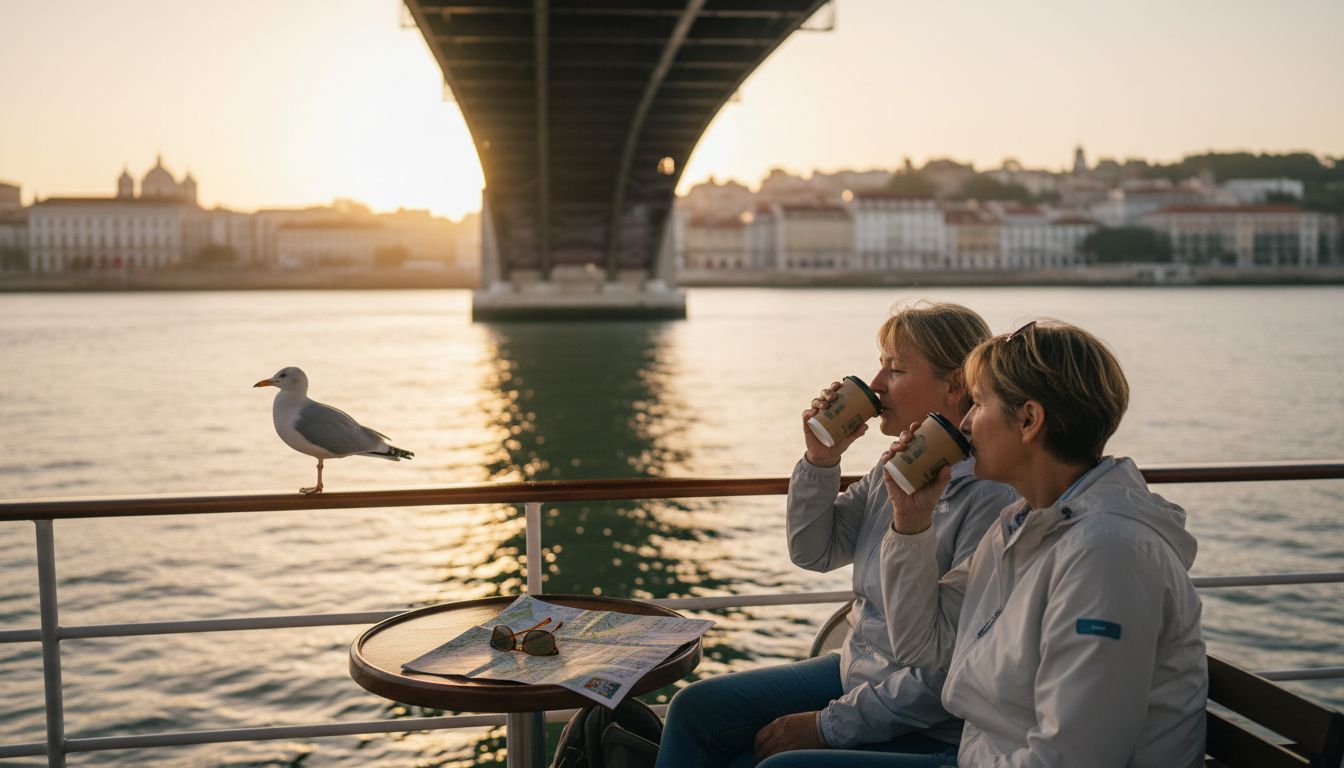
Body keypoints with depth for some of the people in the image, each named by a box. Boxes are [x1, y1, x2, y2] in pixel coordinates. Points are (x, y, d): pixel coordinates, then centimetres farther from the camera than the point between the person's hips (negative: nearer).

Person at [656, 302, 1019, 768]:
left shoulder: (992, 500, -25)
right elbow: (812, 553, 10)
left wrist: (828, 725, -18)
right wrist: (821, 459, -7)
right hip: (855, 673, 8)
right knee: (695, 708, 4)